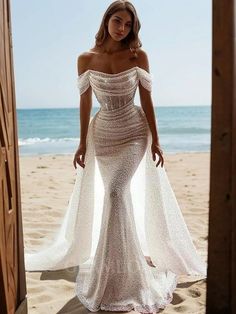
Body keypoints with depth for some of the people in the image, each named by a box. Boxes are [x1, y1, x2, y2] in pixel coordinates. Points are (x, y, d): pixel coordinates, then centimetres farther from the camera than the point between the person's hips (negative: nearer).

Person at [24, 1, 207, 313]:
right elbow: (85, 104, 3)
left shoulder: (138, 56, -2)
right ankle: (135, 256, 27)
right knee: (119, 197, 7)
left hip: (134, 133, -2)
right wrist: (82, 144, 3)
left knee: (116, 193, -14)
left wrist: (155, 141, -3)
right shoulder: (86, 59, 0)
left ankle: (113, 273, 2)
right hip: (103, 134, 2)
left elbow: (147, 100, -1)